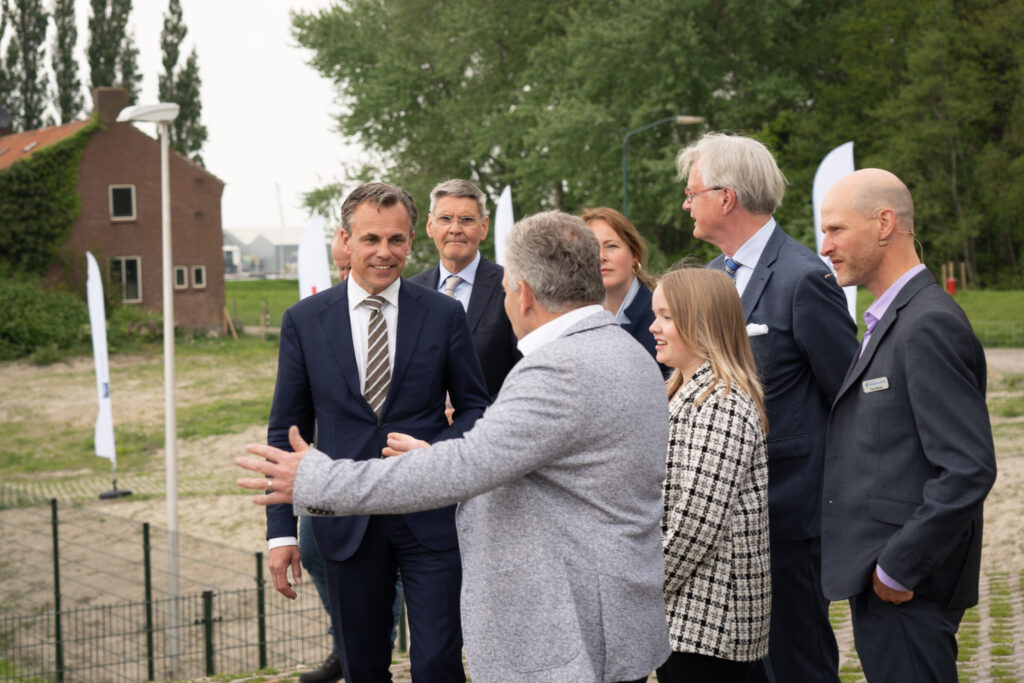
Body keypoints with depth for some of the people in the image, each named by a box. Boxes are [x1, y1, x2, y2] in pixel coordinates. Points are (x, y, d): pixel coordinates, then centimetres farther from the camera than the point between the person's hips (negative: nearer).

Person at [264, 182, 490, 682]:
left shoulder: (444, 315, 1)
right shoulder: (303, 321, 2)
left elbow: (474, 407, 7)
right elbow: (286, 430, 5)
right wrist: (281, 531, -1)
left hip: (430, 516, -1)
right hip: (347, 522, 1)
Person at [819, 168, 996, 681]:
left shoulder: (929, 324, -17)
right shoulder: (890, 322, 15)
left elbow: (969, 470, -23)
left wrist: (898, 569, -18)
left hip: (907, 587, -10)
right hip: (879, 579, 10)